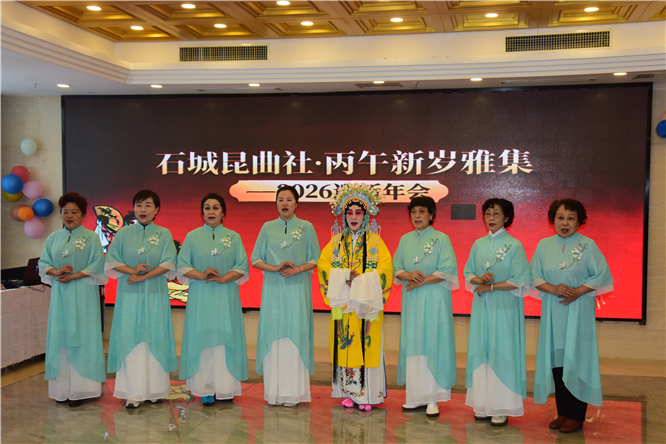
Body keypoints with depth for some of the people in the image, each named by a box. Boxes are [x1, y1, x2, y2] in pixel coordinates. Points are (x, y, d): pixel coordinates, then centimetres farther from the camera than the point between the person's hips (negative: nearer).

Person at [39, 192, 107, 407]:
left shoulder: (91, 237, 1)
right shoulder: (53, 237, 12)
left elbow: (97, 265, -6)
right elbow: (43, 263, 9)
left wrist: (74, 276, -14)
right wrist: (56, 271, -12)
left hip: (83, 295, -4)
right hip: (59, 294, 4)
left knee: (81, 338, -4)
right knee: (60, 337, 3)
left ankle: (79, 389, 0)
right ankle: (62, 387, 8)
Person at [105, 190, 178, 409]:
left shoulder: (164, 234, 4)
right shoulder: (123, 233, 7)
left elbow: (168, 264, -5)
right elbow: (111, 261, 3)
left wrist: (143, 276, -14)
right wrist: (132, 270, -14)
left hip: (155, 295, 0)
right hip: (129, 295, 0)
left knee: (155, 339, 1)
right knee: (130, 340, -2)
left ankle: (155, 390, 11)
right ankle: (132, 393, 2)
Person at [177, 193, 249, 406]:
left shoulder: (234, 237, 7)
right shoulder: (192, 237, 7)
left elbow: (242, 268, 2)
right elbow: (182, 267, 2)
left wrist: (223, 278, -14)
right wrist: (202, 275, -14)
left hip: (226, 296, 0)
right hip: (200, 296, 0)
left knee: (225, 338, 0)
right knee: (202, 338, -2)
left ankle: (225, 388, 6)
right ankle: (206, 390, 3)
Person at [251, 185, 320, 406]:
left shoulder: (306, 227, 4)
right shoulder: (267, 228, 8)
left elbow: (315, 259, 4)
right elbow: (255, 259, 7)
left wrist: (298, 269, -14)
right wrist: (275, 268, -10)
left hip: (297, 289, -1)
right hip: (273, 290, 2)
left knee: (295, 336, -3)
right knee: (273, 336, 1)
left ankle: (293, 392, 2)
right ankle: (274, 391, 7)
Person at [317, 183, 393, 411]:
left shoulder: (375, 241, 3)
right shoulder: (337, 241, 11)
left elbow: (386, 267, -8)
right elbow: (322, 264, 2)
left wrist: (361, 281, -16)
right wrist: (345, 276, -12)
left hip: (367, 302, -2)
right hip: (343, 303, 3)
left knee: (367, 345, -4)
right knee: (344, 345, 2)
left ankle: (367, 394, 3)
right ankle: (348, 392, 11)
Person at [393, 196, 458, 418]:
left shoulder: (441, 239, -2)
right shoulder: (405, 240, 12)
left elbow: (447, 271, -10)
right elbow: (396, 269, 8)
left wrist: (421, 281, -14)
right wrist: (409, 275, -13)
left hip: (434, 299, -4)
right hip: (411, 300, 5)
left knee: (432, 345, -5)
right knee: (412, 345, 5)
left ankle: (433, 399, 0)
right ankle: (417, 396, 12)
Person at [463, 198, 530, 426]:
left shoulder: (514, 245, -5)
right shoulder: (478, 245, 11)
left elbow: (520, 281, -9)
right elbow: (468, 273, 12)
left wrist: (491, 287, -11)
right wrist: (479, 279, -9)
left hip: (505, 306, -5)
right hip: (482, 306, 5)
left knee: (502, 352, -4)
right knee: (481, 351, 5)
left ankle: (502, 408, 3)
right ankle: (483, 403, 13)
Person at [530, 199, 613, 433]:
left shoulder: (588, 245, -3)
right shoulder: (544, 245, 6)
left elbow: (601, 276, -3)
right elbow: (534, 276, 5)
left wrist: (578, 292, -15)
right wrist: (553, 289, -12)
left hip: (578, 311, -3)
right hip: (553, 310, 3)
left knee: (576, 358, -2)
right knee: (556, 359, 5)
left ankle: (576, 416, 6)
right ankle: (562, 411, 16)